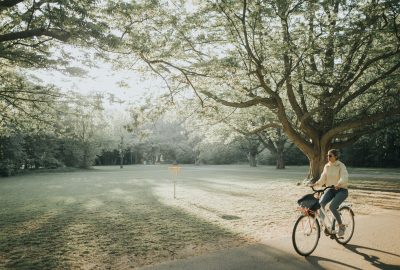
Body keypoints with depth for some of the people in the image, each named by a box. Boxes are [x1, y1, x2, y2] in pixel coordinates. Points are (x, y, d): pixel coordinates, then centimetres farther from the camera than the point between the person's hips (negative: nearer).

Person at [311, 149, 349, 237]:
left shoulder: (341, 165, -10)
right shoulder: (326, 166, 7)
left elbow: (344, 178, -25)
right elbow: (323, 178, 5)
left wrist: (338, 184, -44)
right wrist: (317, 183, -14)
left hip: (341, 190, -5)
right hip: (331, 189, 5)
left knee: (332, 207, -24)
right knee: (321, 203, -21)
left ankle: (341, 226, -2)